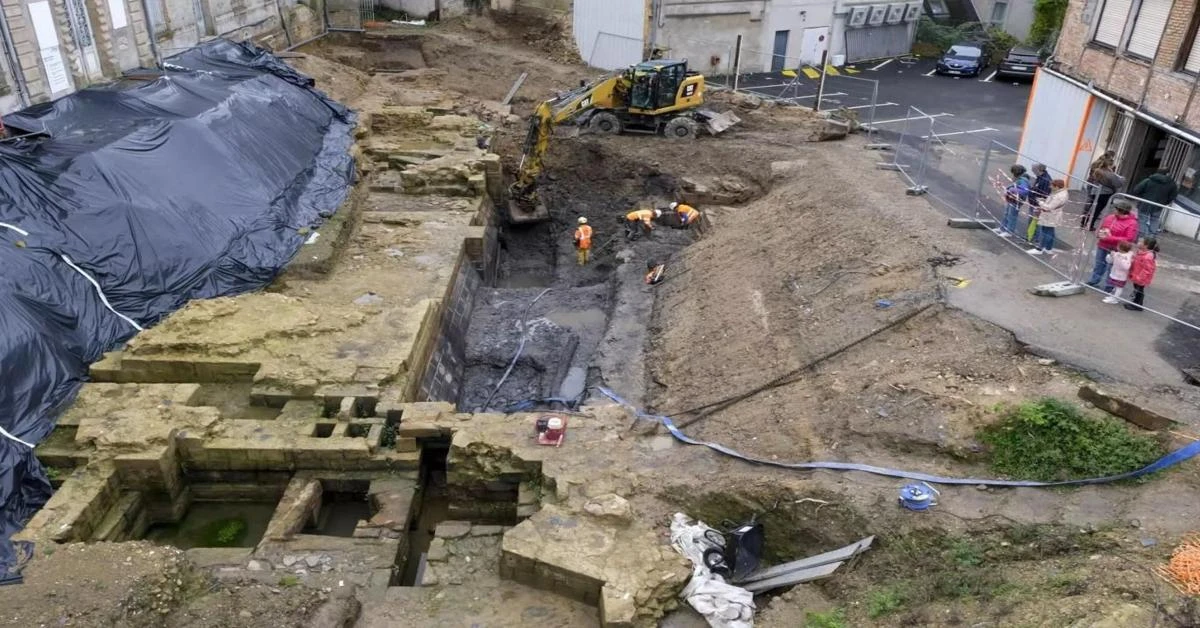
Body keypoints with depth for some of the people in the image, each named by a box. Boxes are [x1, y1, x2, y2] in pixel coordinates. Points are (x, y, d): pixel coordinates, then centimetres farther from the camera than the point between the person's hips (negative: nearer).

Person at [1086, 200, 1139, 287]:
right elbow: (1101, 226, 17)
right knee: (1099, 264, 18)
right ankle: (1093, 282, 33)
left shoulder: (1132, 223, -16)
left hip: (1115, 250, -6)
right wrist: (1100, 233, -9)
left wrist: (1110, 238, -24)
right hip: (1102, 246, 6)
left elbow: (1128, 239, -21)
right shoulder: (1111, 217, 1)